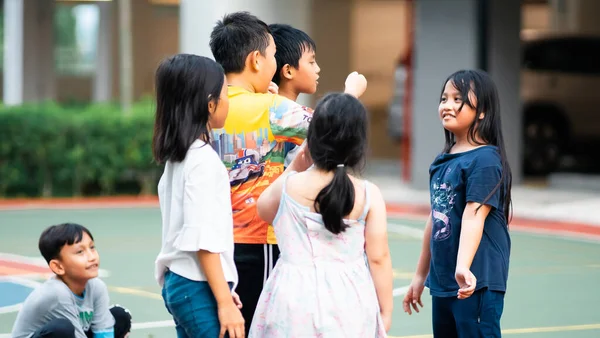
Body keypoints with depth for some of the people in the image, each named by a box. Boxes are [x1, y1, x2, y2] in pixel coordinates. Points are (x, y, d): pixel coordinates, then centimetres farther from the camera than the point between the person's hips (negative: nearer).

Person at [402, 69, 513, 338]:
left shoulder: (484, 160, -13)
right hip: (442, 283, 9)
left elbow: (474, 216, -24)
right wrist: (421, 275, 21)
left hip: (476, 284, -9)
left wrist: (463, 267, -37)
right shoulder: (443, 161, 12)